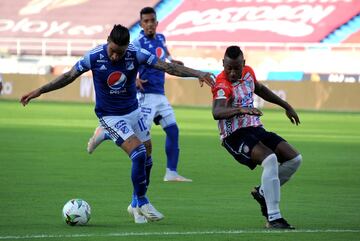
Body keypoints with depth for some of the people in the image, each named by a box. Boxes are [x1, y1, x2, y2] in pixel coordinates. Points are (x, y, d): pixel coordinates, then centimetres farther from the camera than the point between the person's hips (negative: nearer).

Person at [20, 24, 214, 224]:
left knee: (146, 156, 6)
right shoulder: (94, 57, -19)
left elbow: (167, 67, -13)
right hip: (110, 116, -4)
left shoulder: (136, 54, -15)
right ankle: (142, 203, -3)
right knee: (139, 153, -19)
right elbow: (69, 76, -6)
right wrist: (39, 91, -4)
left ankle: (137, 204, 25)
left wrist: (197, 73, -21)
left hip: (133, 111, 4)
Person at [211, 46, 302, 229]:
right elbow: (217, 112, -40)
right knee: (270, 159, -31)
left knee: (294, 159, -3)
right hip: (235, 136, -8)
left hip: (256, 129, 8)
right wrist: (240, 109, -57)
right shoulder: (222, 85, -20)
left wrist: (286, 106, 31)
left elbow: (260, 89, 27)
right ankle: (273, 218, -29)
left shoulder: (248, 72, 4)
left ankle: (263, 192, 17)